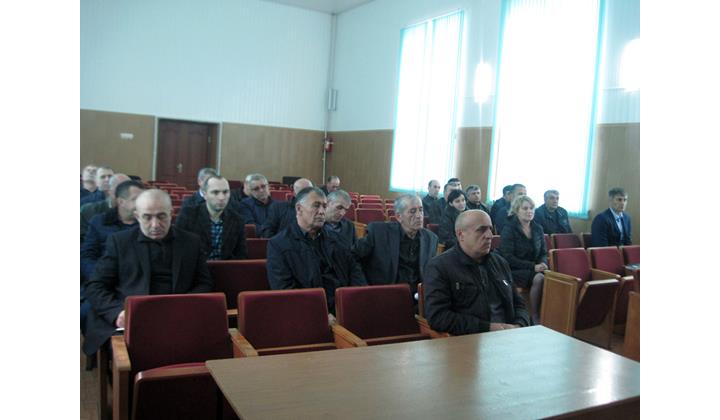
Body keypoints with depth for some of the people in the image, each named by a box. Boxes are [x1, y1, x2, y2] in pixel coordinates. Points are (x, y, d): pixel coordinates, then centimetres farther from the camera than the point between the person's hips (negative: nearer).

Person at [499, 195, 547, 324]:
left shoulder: (538, 228, 11)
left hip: (534, 269, 5)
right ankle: (536, 317, -19)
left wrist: (543, 264, -8)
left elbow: (543, 252, 16)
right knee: (539, 278, -33)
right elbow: (508, 257, -13)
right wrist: (533, 266, -19)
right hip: (514, 270, -5)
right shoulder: (509, 228, -6)